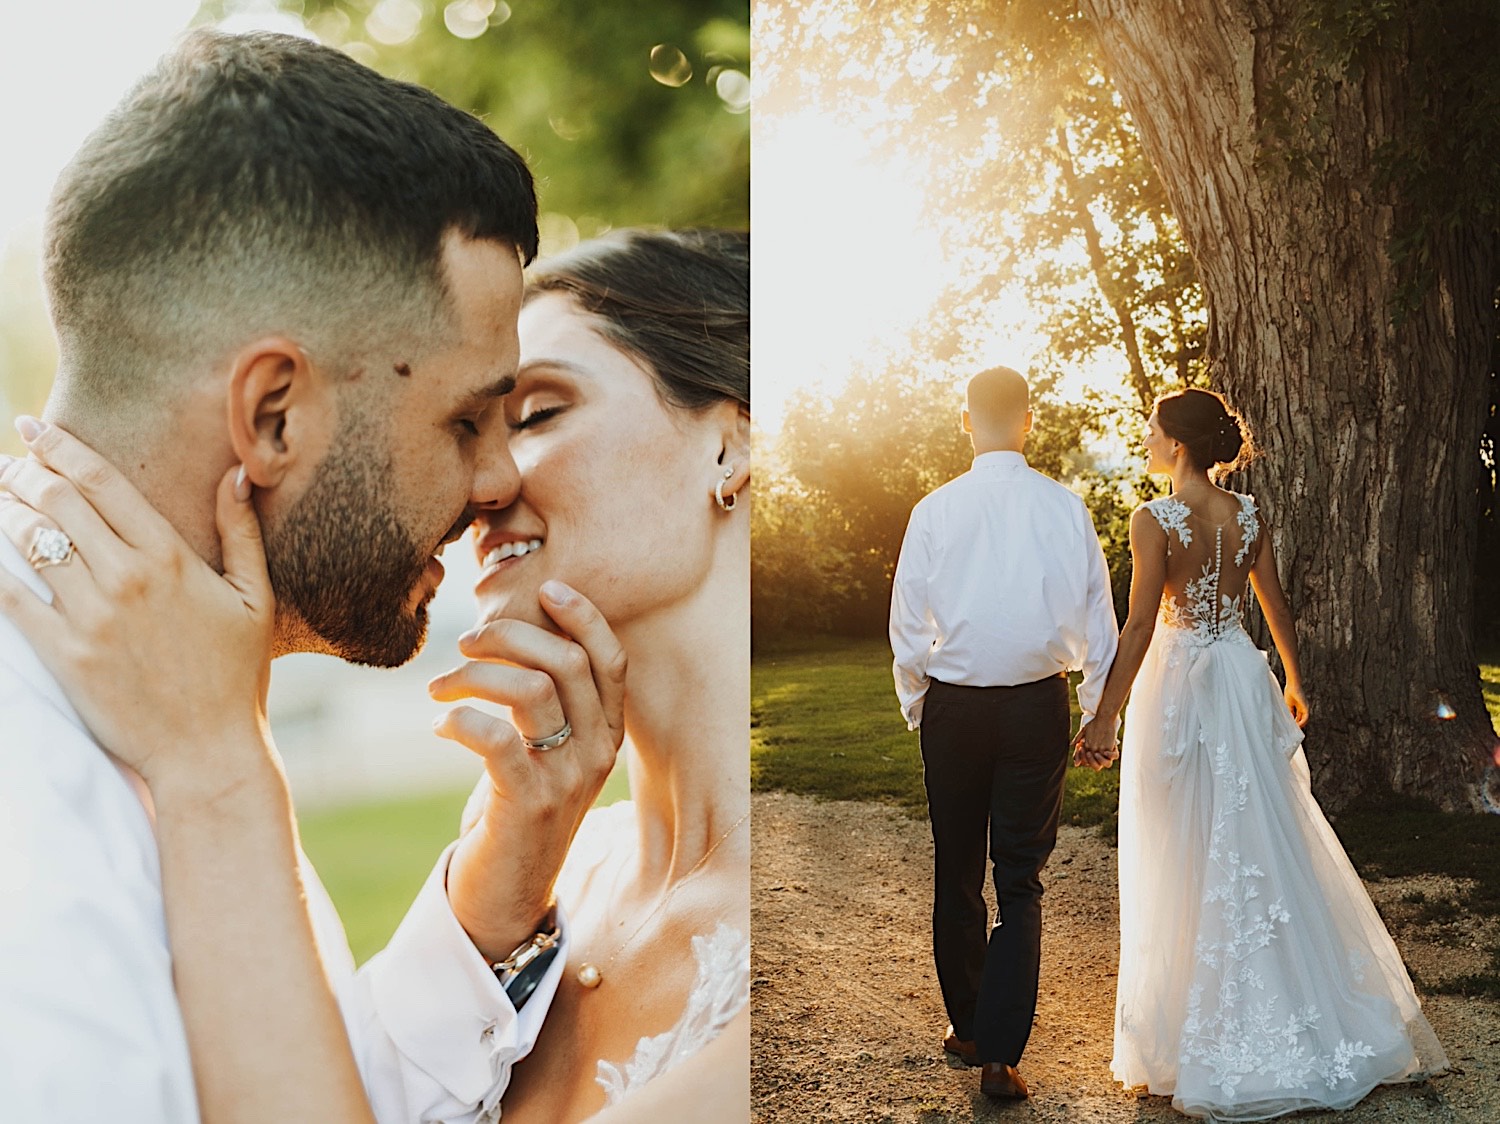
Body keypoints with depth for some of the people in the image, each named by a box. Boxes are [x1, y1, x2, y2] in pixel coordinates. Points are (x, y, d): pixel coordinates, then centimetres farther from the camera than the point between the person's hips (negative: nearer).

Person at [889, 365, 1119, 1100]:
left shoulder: (935, 511, -8)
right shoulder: (1065, 509, -6)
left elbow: (909, 627, -3)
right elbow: (1098, 625, -1)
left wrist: (915, 709, 13)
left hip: (953, 707, 0)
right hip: (1037, 707, 0)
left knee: (955, 874, 15)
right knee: (1021, 880, 6)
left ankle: (965, 1028, 29)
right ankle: (999, 1053, 1)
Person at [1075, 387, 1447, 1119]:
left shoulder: (1155, 519, -16)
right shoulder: (1249, 515, 1)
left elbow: (1140, 625, -18)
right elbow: (1276, 606, 8)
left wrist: (1105, 717, -14)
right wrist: (1295, 682, 22)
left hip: (1177, 684, -5)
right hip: (1243, 679, 5)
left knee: (1186, 859, 5)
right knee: (1264, 843, 15)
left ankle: (1197, 1032, 15)